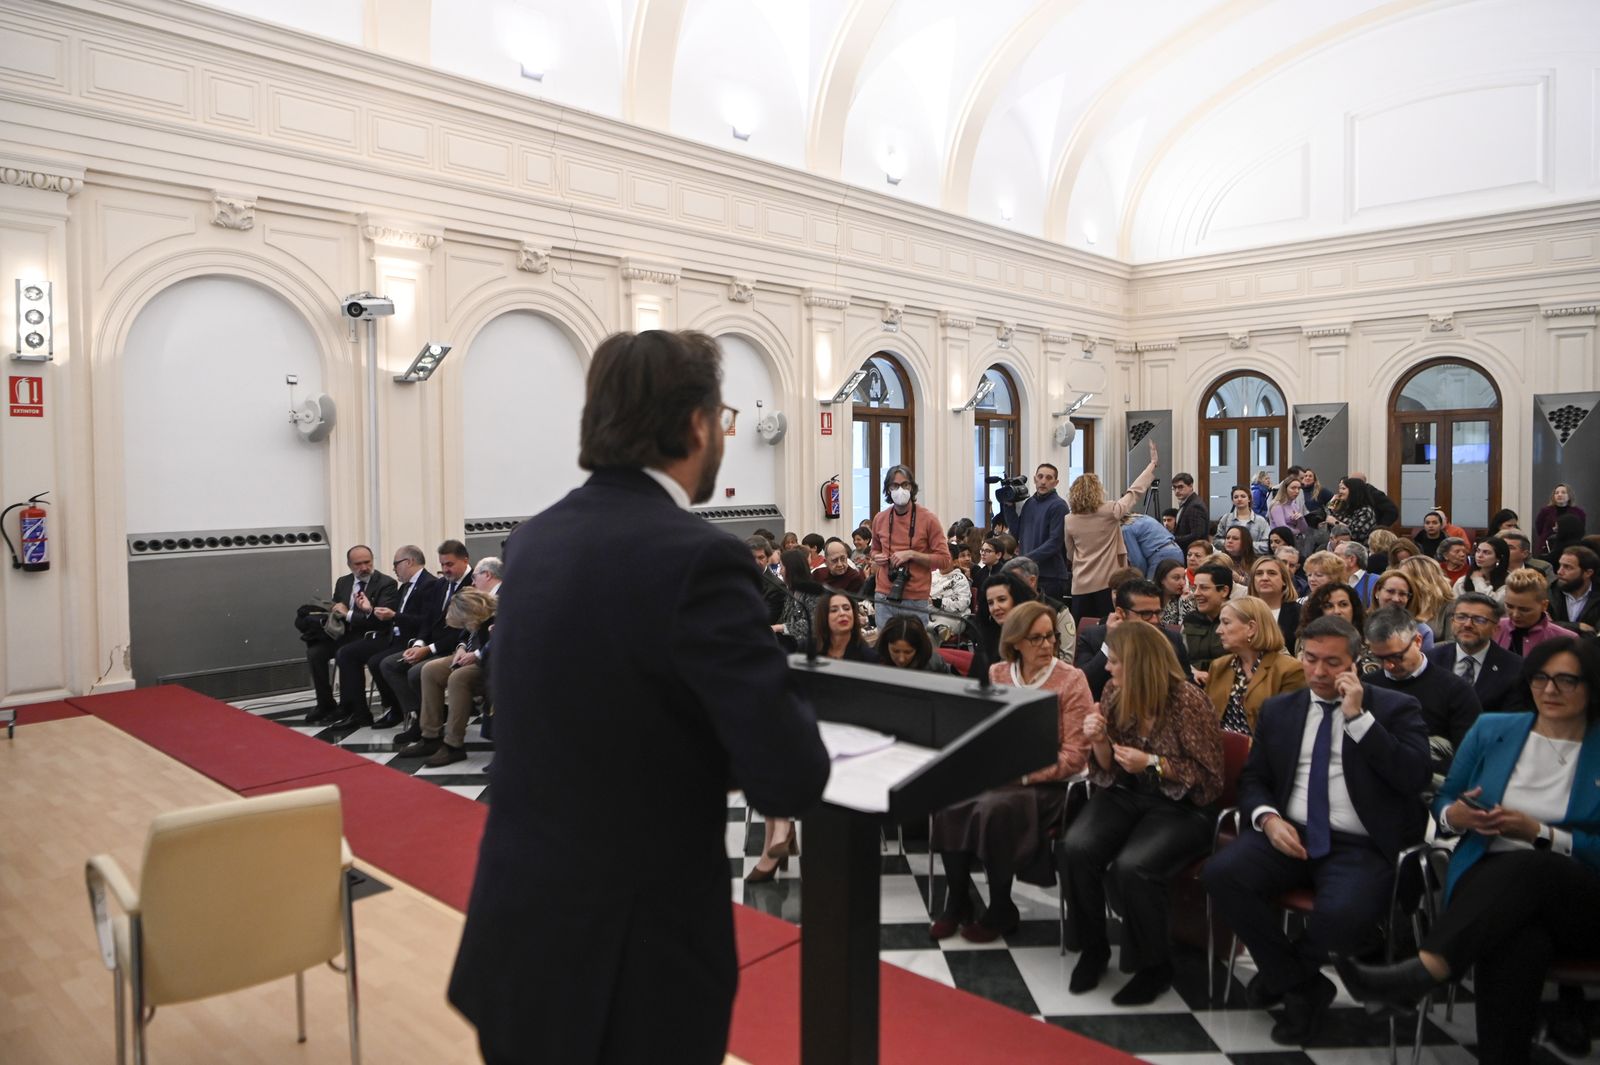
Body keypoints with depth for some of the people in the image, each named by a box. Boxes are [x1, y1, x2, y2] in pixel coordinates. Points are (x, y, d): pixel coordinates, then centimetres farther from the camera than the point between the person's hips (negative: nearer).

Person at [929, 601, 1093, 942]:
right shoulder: (995, 674, 9)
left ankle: (1001, 911, -8)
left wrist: (1023, 774, -17)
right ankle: (957, 902, -5)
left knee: (996, 809, -31)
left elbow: (1075, 755, -9)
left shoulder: (1071, 680, -4)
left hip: (1045, 783, -4)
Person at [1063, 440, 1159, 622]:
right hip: (1107, 583, -2)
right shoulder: (1110, 512, -9)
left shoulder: (1069, 520, 0)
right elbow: (1135, 491, 0)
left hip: (1081, 586, 3)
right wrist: (1153, 463, 10)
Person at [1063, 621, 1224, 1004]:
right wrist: (1098, 740, -15)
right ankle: (1092, 947, 1)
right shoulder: (1114, 695, 0)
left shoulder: (1187, 701, -16)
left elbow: (1209, 778, -8)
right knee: (1078, 848, -23)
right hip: (1125, 796, 5)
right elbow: (1108, 772, 7)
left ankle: (1154, 968, -3)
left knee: (1132, 866, -30)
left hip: (1181, 808, -5)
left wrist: (1153, 763, -20)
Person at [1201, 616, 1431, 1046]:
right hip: (1288, 834, 4)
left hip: (1359, 846, -3)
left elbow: (1415, 777, -10)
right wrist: (1269, 818, -7)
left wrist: (1358, 716, -14)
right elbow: (1252, 779, 15)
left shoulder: (1394, 708, 5)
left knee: (1343, 915, -34)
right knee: (1221, 874, -25)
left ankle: (1290, 972, 5)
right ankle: (1301, 987, -1)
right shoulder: (1278, 709, 15)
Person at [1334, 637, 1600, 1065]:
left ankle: (1422, 971, -50)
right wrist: (1454, 815, -6)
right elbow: (1443, 800, 17)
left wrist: (1538, 832, -13)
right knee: (1520, 943, -39)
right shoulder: (1491, 730, 12)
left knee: (1527, 867, -40)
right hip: (1489, 879, 1)